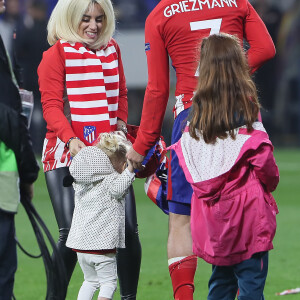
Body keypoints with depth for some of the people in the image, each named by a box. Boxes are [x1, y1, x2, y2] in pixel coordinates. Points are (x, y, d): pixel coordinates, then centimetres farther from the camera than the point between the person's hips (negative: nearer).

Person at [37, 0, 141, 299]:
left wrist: (121, 125, 7)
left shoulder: (112, 50, 14)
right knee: (71, 235, -11)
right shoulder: (56, 55, -2)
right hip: (67, 152, -5)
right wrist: (71, 139, -24)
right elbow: (51, 106, -9)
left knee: (128, 229, -3)